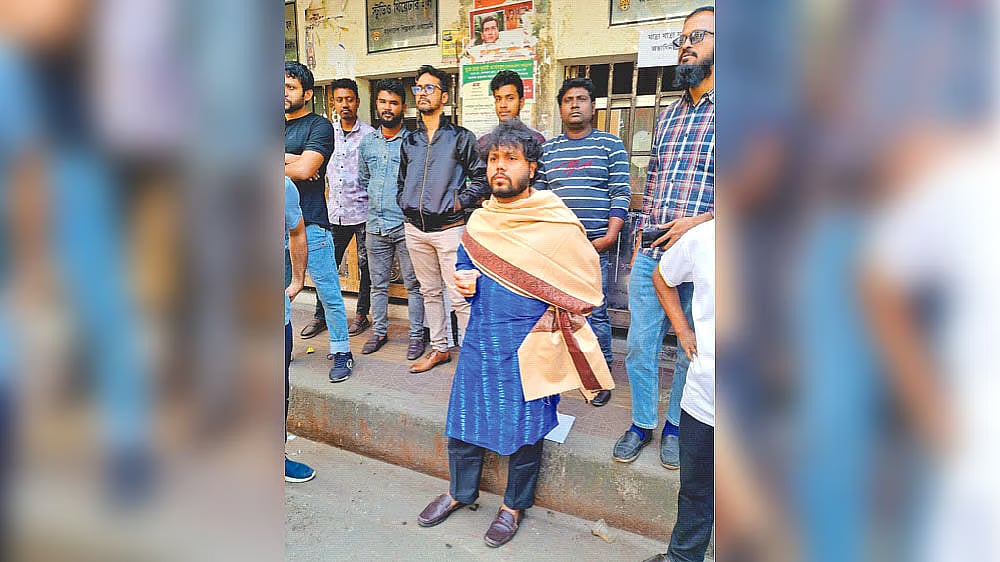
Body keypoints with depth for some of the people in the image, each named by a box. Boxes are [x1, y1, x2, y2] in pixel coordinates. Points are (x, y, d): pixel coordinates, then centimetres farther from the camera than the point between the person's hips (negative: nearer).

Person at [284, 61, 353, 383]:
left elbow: (305, 169, -17)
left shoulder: (319, 126, -4)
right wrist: (292, 160, -13)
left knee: (329, 294, 1)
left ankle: (341, 351, 14)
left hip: (310, 223, -6)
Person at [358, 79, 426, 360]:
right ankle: (379, 331, 27)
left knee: (413, 284, 4)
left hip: (406, 225, -4)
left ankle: (416, 335, 14)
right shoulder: (367, 142, 11)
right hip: (375, 225, 5)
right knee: (378, 283, 14)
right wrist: (373, 206, 16)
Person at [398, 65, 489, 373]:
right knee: (429, 292, 14)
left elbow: (482, 177, -3)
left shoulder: (461, 137, -2)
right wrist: (405, 206, 11)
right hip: (415, 229, 6)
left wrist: (460, 202, -10)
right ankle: (439, 348, 26)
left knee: (459, 297, -5)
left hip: (449, 228, -6)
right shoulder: (410, 141, 14)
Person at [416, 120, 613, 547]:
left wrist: (551, 321, -7)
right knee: (463, 414, 12)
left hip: (531, 345, -4)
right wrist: (464, 284, -2)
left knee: (525, 426, 5)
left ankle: (514, 504, 29)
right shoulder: (480, 219, 6)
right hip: (481, 339, 5)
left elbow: (587, 278, -1)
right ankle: (460, 491, 36)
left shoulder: (558, 222, -9)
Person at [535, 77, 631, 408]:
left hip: (594, 245, -3)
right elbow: (538, 195, 15)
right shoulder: (547, 149, 15)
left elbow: (621, 193, 0)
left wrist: (610, 235, -10)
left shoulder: (610, 145, 6)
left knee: (595, 312, -2)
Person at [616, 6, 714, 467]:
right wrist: (640, 239, 12)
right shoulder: (667, 117, 15)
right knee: (641, 344, 8)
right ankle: (641, 424, 25)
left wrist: (702, 220, -16)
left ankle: (675, 426, 28)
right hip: (652, 254, 5)